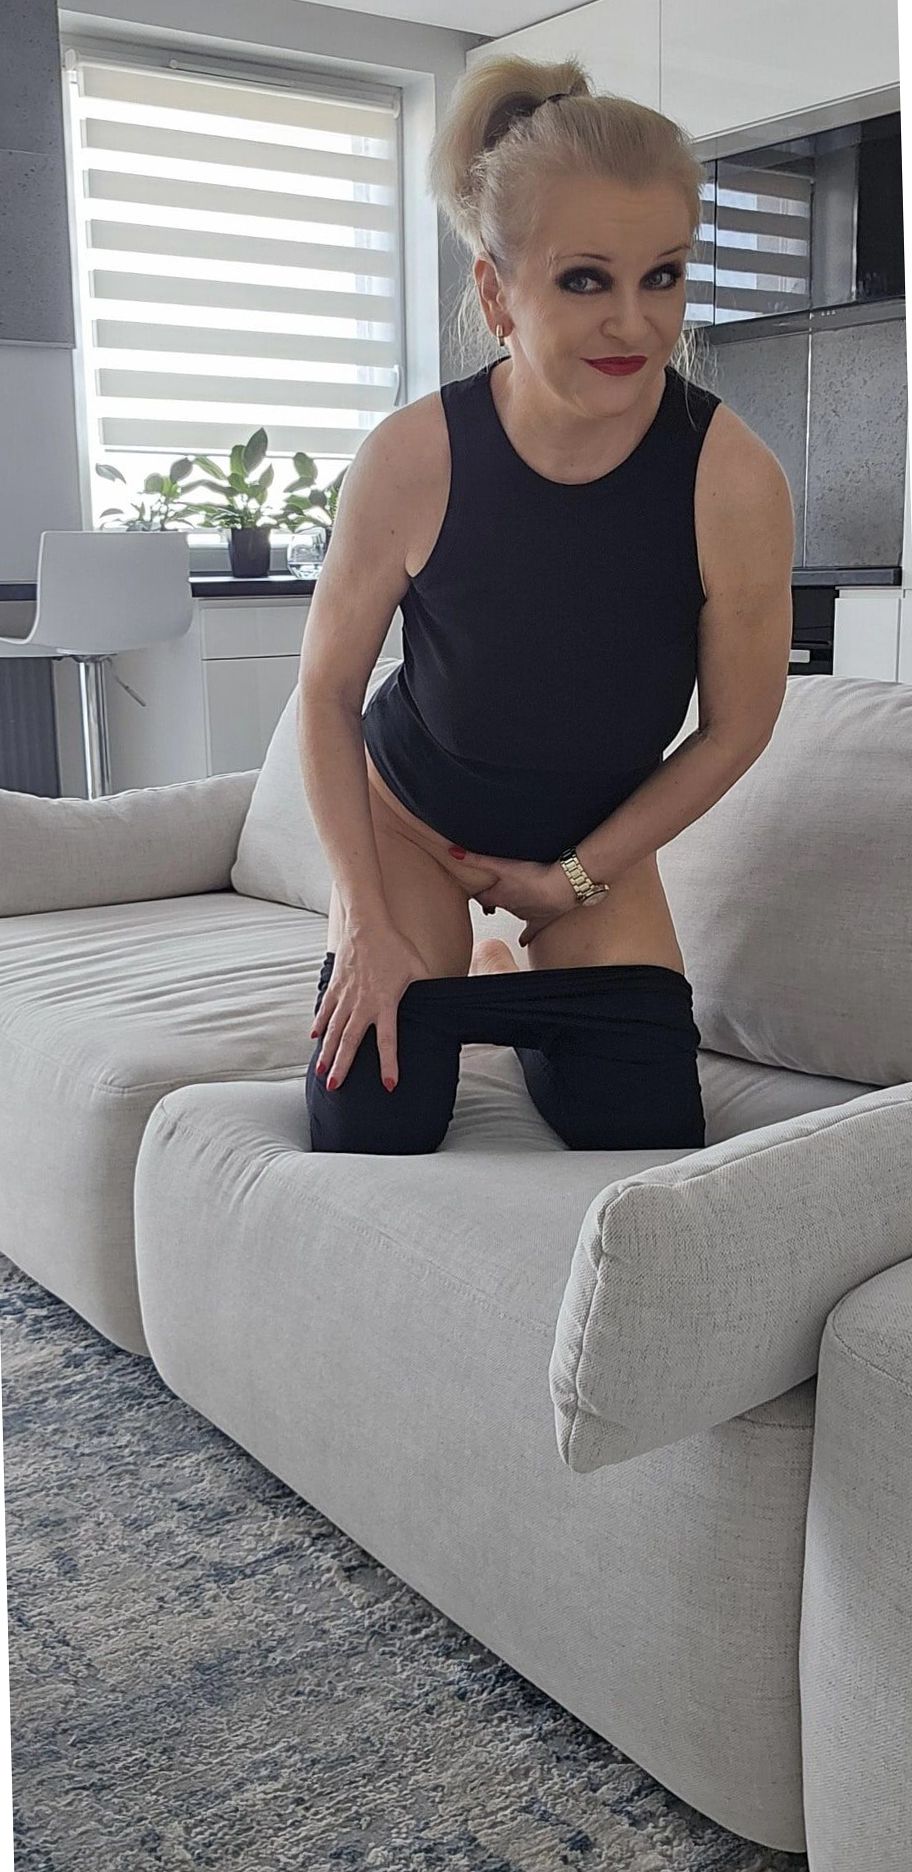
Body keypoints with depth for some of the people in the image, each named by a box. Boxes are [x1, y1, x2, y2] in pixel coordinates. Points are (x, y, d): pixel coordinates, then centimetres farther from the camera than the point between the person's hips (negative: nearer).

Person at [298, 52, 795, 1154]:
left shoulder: (734, 480, -27)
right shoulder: (411, 460, -27)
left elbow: (736, 726, -12)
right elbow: (328, 690, -12)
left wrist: (574, 877, -8)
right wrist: (368, 925, -12)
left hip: (598, 838, 1)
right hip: (408, 817, -1)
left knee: (653, 1142, 0)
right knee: (366, 1146, -3)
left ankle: (522, 1001, 32)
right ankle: (460, 983, 31)